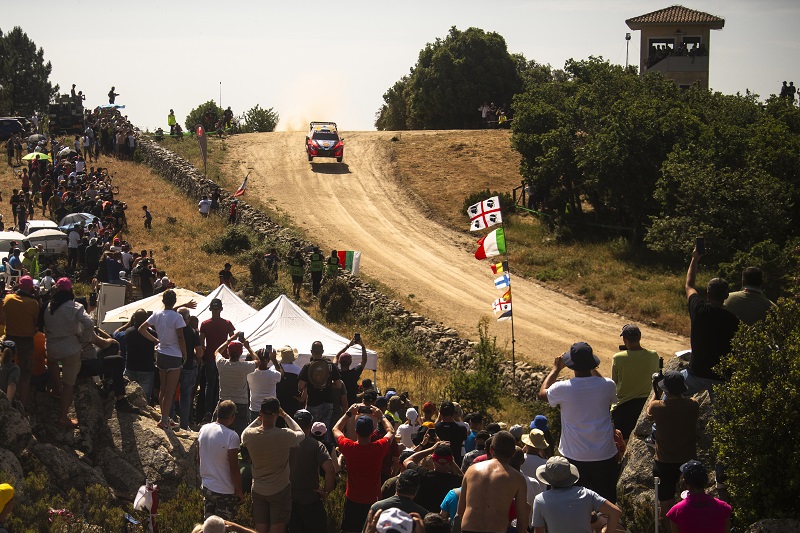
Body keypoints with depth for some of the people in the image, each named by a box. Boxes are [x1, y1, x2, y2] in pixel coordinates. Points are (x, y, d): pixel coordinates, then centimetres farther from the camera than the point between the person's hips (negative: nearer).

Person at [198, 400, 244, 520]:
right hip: (225, 492, -6)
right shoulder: (231, 436, -23)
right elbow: (234, 468, -20)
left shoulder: (203, 429, -3)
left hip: (206, 487, 6)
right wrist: (239, 491, -8)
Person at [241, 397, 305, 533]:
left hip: (258, 490, 3)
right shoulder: (285, 435, -21)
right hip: (280, 490, -3)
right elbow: (301, 434, 2)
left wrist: (258, 419, 8)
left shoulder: (249, 435, -14)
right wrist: (285, 416, 8)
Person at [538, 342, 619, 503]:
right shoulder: (607, 386, -13)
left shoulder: (563, 389, -17)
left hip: (574, 457, -1)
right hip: (604, 454, 1)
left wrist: (556, 368, 17)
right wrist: (592, 369, 17)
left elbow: (542, 393, 7)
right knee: (607, 501, 15)